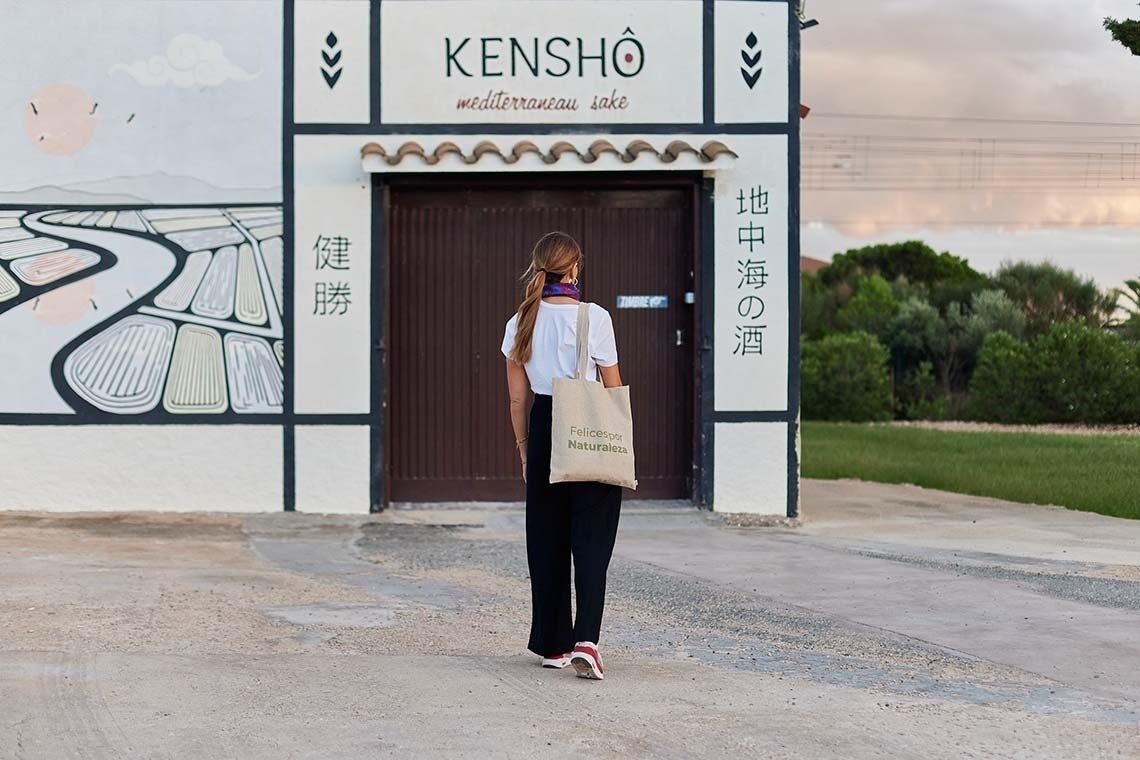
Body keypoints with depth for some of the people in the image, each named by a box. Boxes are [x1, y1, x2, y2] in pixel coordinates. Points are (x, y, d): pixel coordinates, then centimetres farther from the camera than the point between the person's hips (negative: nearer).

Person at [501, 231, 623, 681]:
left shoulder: (521, 323, 4)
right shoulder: (594, 318, -8)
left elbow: (517, 399, 8)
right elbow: (614, 391, -3)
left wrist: (524, 450, 17)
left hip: (543, 429, 4)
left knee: (547, 540, 12)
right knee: (591, 538, -2)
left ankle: (553, 644, 18)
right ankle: (585, 639, -17)